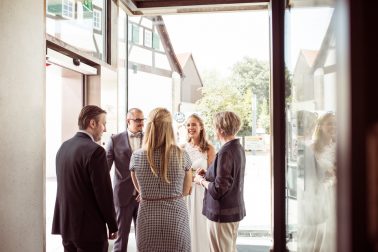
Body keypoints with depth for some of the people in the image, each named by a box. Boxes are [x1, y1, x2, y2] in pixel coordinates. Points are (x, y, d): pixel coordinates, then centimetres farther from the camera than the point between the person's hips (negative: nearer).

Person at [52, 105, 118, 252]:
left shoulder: (64, 146, 5)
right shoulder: (95, 150, -19)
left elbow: (65, 186, 12)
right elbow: (104, 193, -18)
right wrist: (113, 226, -6)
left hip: (65, 224, 8)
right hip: (89, 228, -8)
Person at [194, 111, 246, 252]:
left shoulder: (225, 152, -22)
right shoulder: (238, 148, 6)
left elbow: (218, 189, -23)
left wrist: (201, 180, -7)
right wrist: (207, 175, 6)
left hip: (222, 213, -9)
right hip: (235, 210, 9)